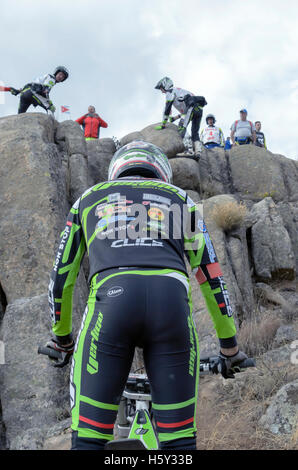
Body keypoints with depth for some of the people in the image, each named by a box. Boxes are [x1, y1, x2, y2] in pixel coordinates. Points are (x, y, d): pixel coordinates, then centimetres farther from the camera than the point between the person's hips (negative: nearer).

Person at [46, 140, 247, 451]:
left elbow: (61, 276, 31)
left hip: (110, 300, 0)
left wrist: (60, 337, 44)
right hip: (171, 302, 1)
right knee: (179, 438, 9)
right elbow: (211, 276, 26)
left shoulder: (89, 198, 30)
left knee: (88, 438, 6)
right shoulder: (179, 198, 30)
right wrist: (229, 345, 34)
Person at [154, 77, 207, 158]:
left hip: (192, 106, -9)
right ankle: (198, 152, -3)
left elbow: (167, 109, 1)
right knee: (195, 132, 9)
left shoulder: (170, 92, 9)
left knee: (182, 127, -17)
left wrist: (163, 124, 4)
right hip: (199, 109, 9)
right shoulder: (179, 91, 37)